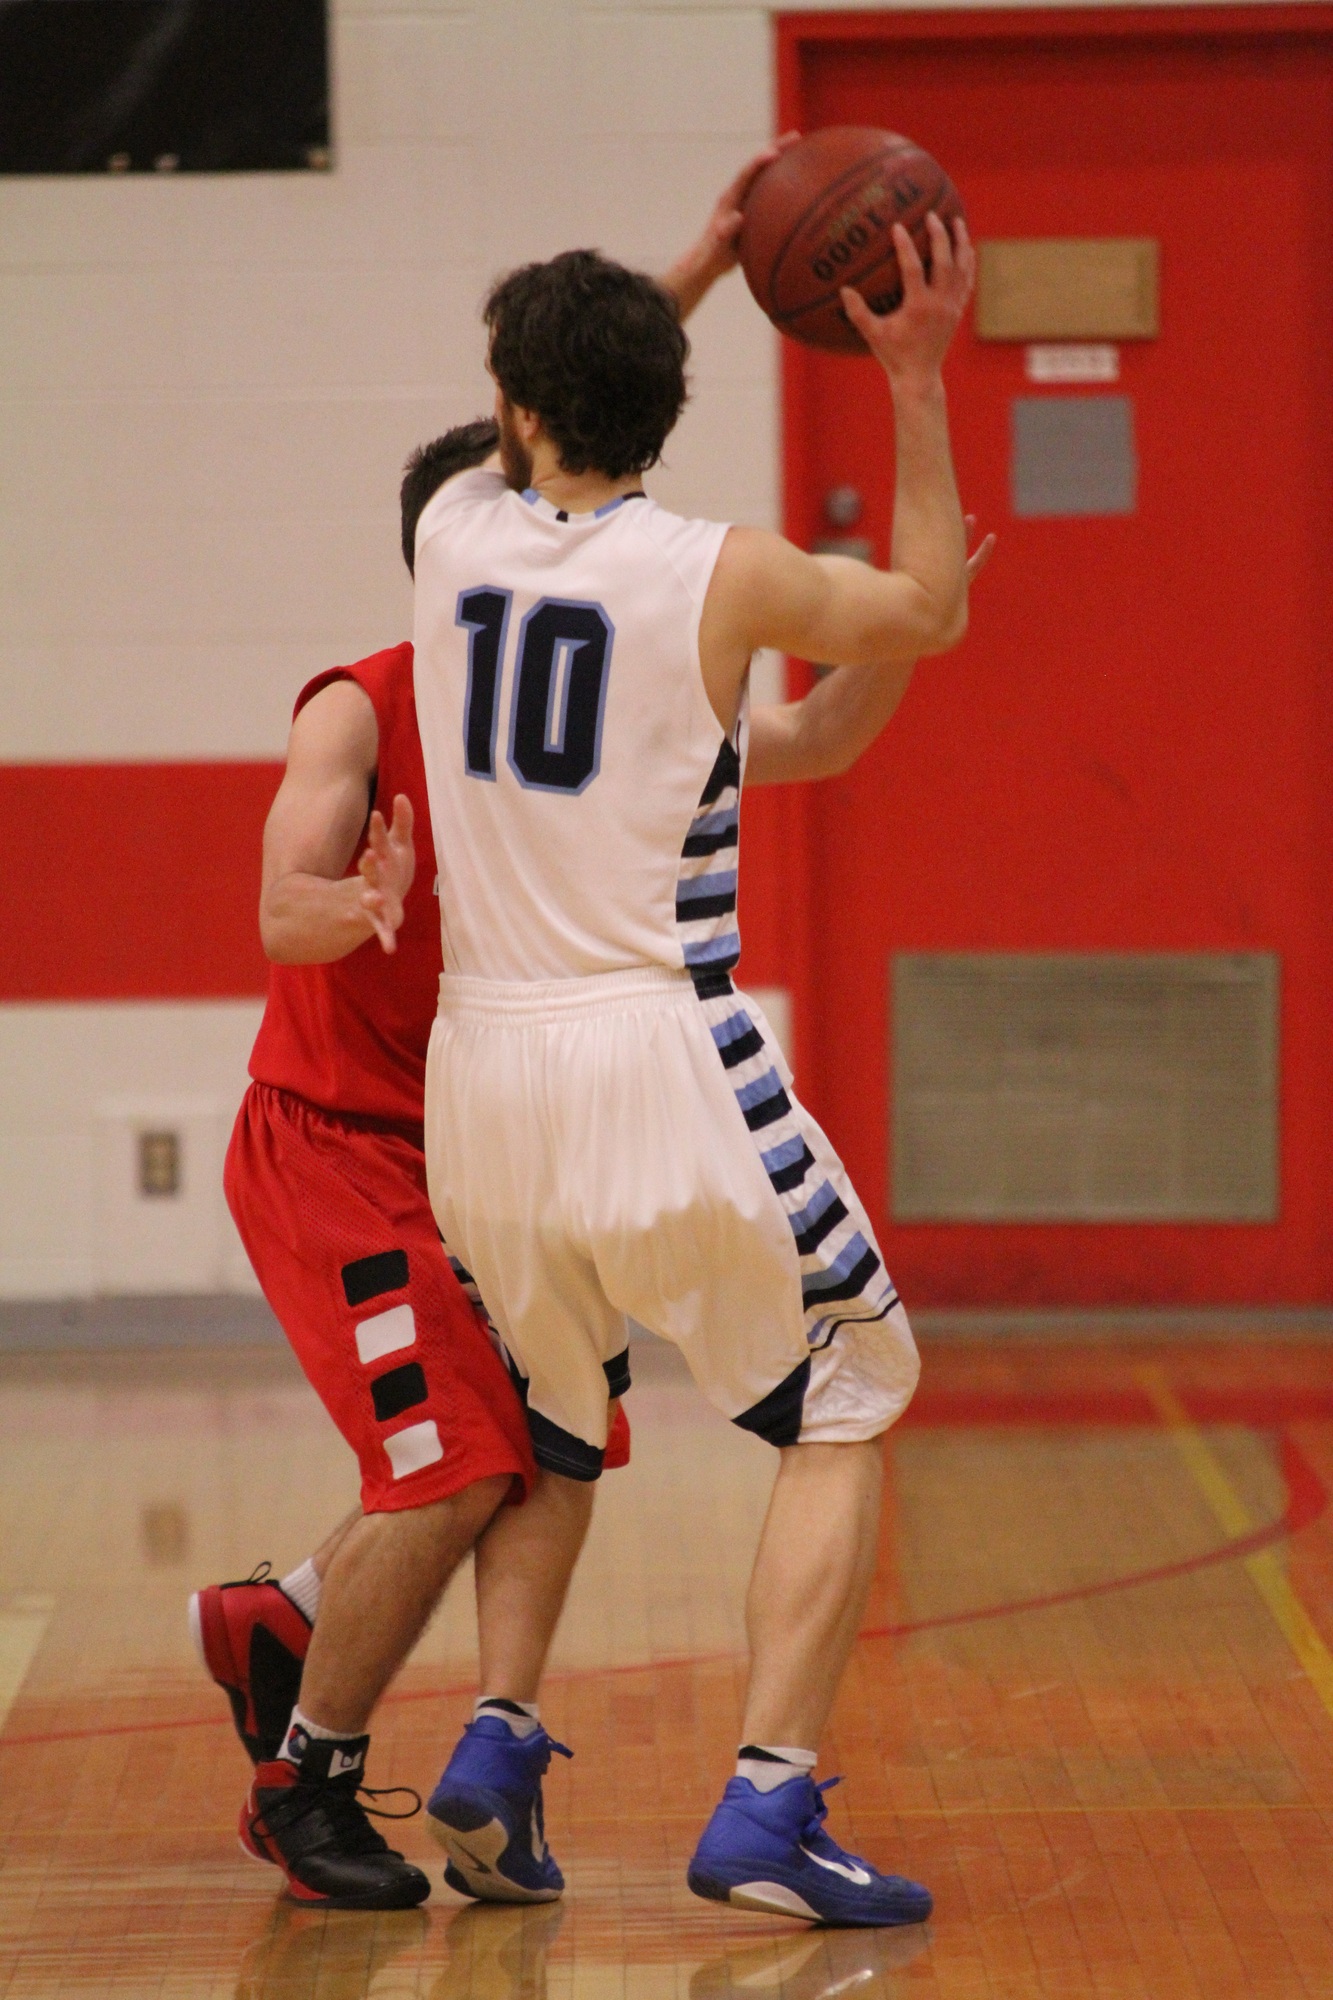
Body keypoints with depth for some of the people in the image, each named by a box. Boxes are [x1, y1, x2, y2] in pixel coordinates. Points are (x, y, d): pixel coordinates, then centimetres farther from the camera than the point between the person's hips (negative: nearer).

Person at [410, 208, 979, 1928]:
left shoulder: (452, 531, 4)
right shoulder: (722, 574, -7)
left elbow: (541, 485, 29)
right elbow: (930, 613, 12)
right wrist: (917, 380, 11)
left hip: (481, 1065, 5)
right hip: (659, 1065, -4)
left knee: (552, 1435, 28)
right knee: (846, 1405, 10)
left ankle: (496, 1745, 14)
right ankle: (765, 1813, 0)